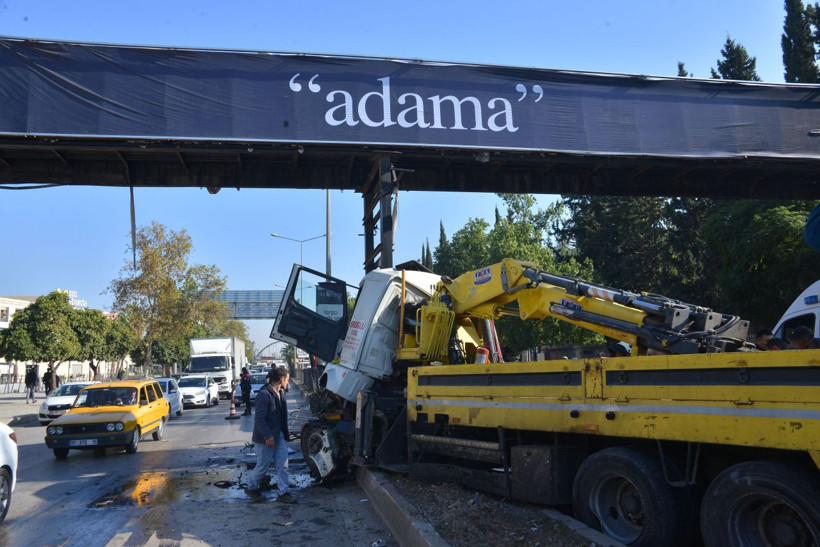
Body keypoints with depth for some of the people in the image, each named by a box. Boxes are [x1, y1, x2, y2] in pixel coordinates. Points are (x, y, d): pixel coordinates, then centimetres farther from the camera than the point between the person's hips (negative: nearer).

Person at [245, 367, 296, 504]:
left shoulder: (278, 393, 8)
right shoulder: (264, 394, -20)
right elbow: (259, 418, -23)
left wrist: (285, 435, 12)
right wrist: (267, 436, -22)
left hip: (279, 437, 8)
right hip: (266, 439, -8)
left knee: (283, 466, 5)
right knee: (262, 467, 8)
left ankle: (283, 493, 12)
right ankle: (251, 487, 30)